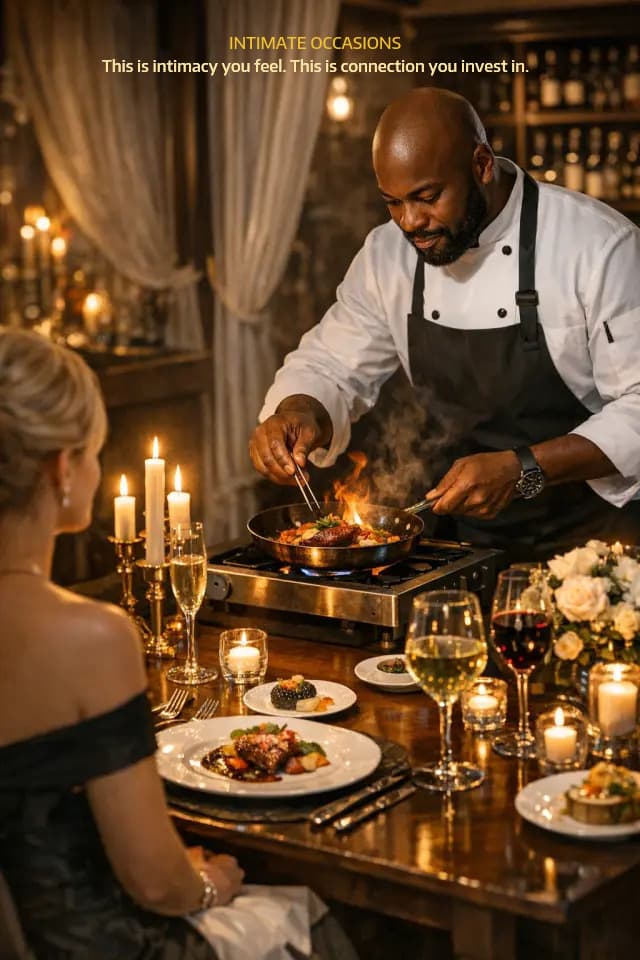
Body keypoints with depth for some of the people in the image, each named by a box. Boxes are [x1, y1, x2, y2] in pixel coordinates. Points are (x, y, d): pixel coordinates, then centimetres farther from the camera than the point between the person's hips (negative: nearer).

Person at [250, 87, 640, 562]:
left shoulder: (599, 246, -16)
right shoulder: (388, 252, 2)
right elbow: (332, 366, 12)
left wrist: (523, 470, -28)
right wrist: (298, 415, -11)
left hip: (594, 527, -5)